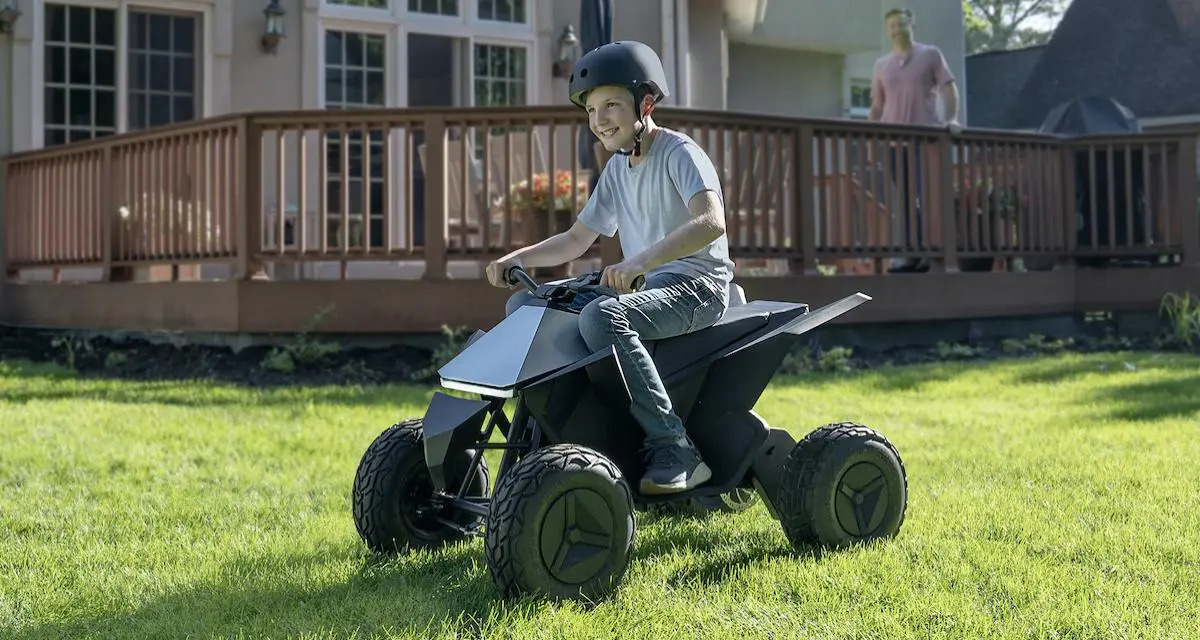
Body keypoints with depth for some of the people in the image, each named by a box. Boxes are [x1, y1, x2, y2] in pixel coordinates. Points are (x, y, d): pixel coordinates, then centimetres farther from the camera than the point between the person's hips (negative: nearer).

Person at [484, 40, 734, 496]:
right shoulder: (617, 168, 15)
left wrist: (640, 261, -43)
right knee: (523, 304, 1)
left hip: (696, 286, -9)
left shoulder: (679, 152, -11)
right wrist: (517, 258, 3)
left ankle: (675, 450, -34)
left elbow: (711, 222, -29)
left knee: (601, 316, -37)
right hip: (643, 286, 9)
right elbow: (576, 240, 21)